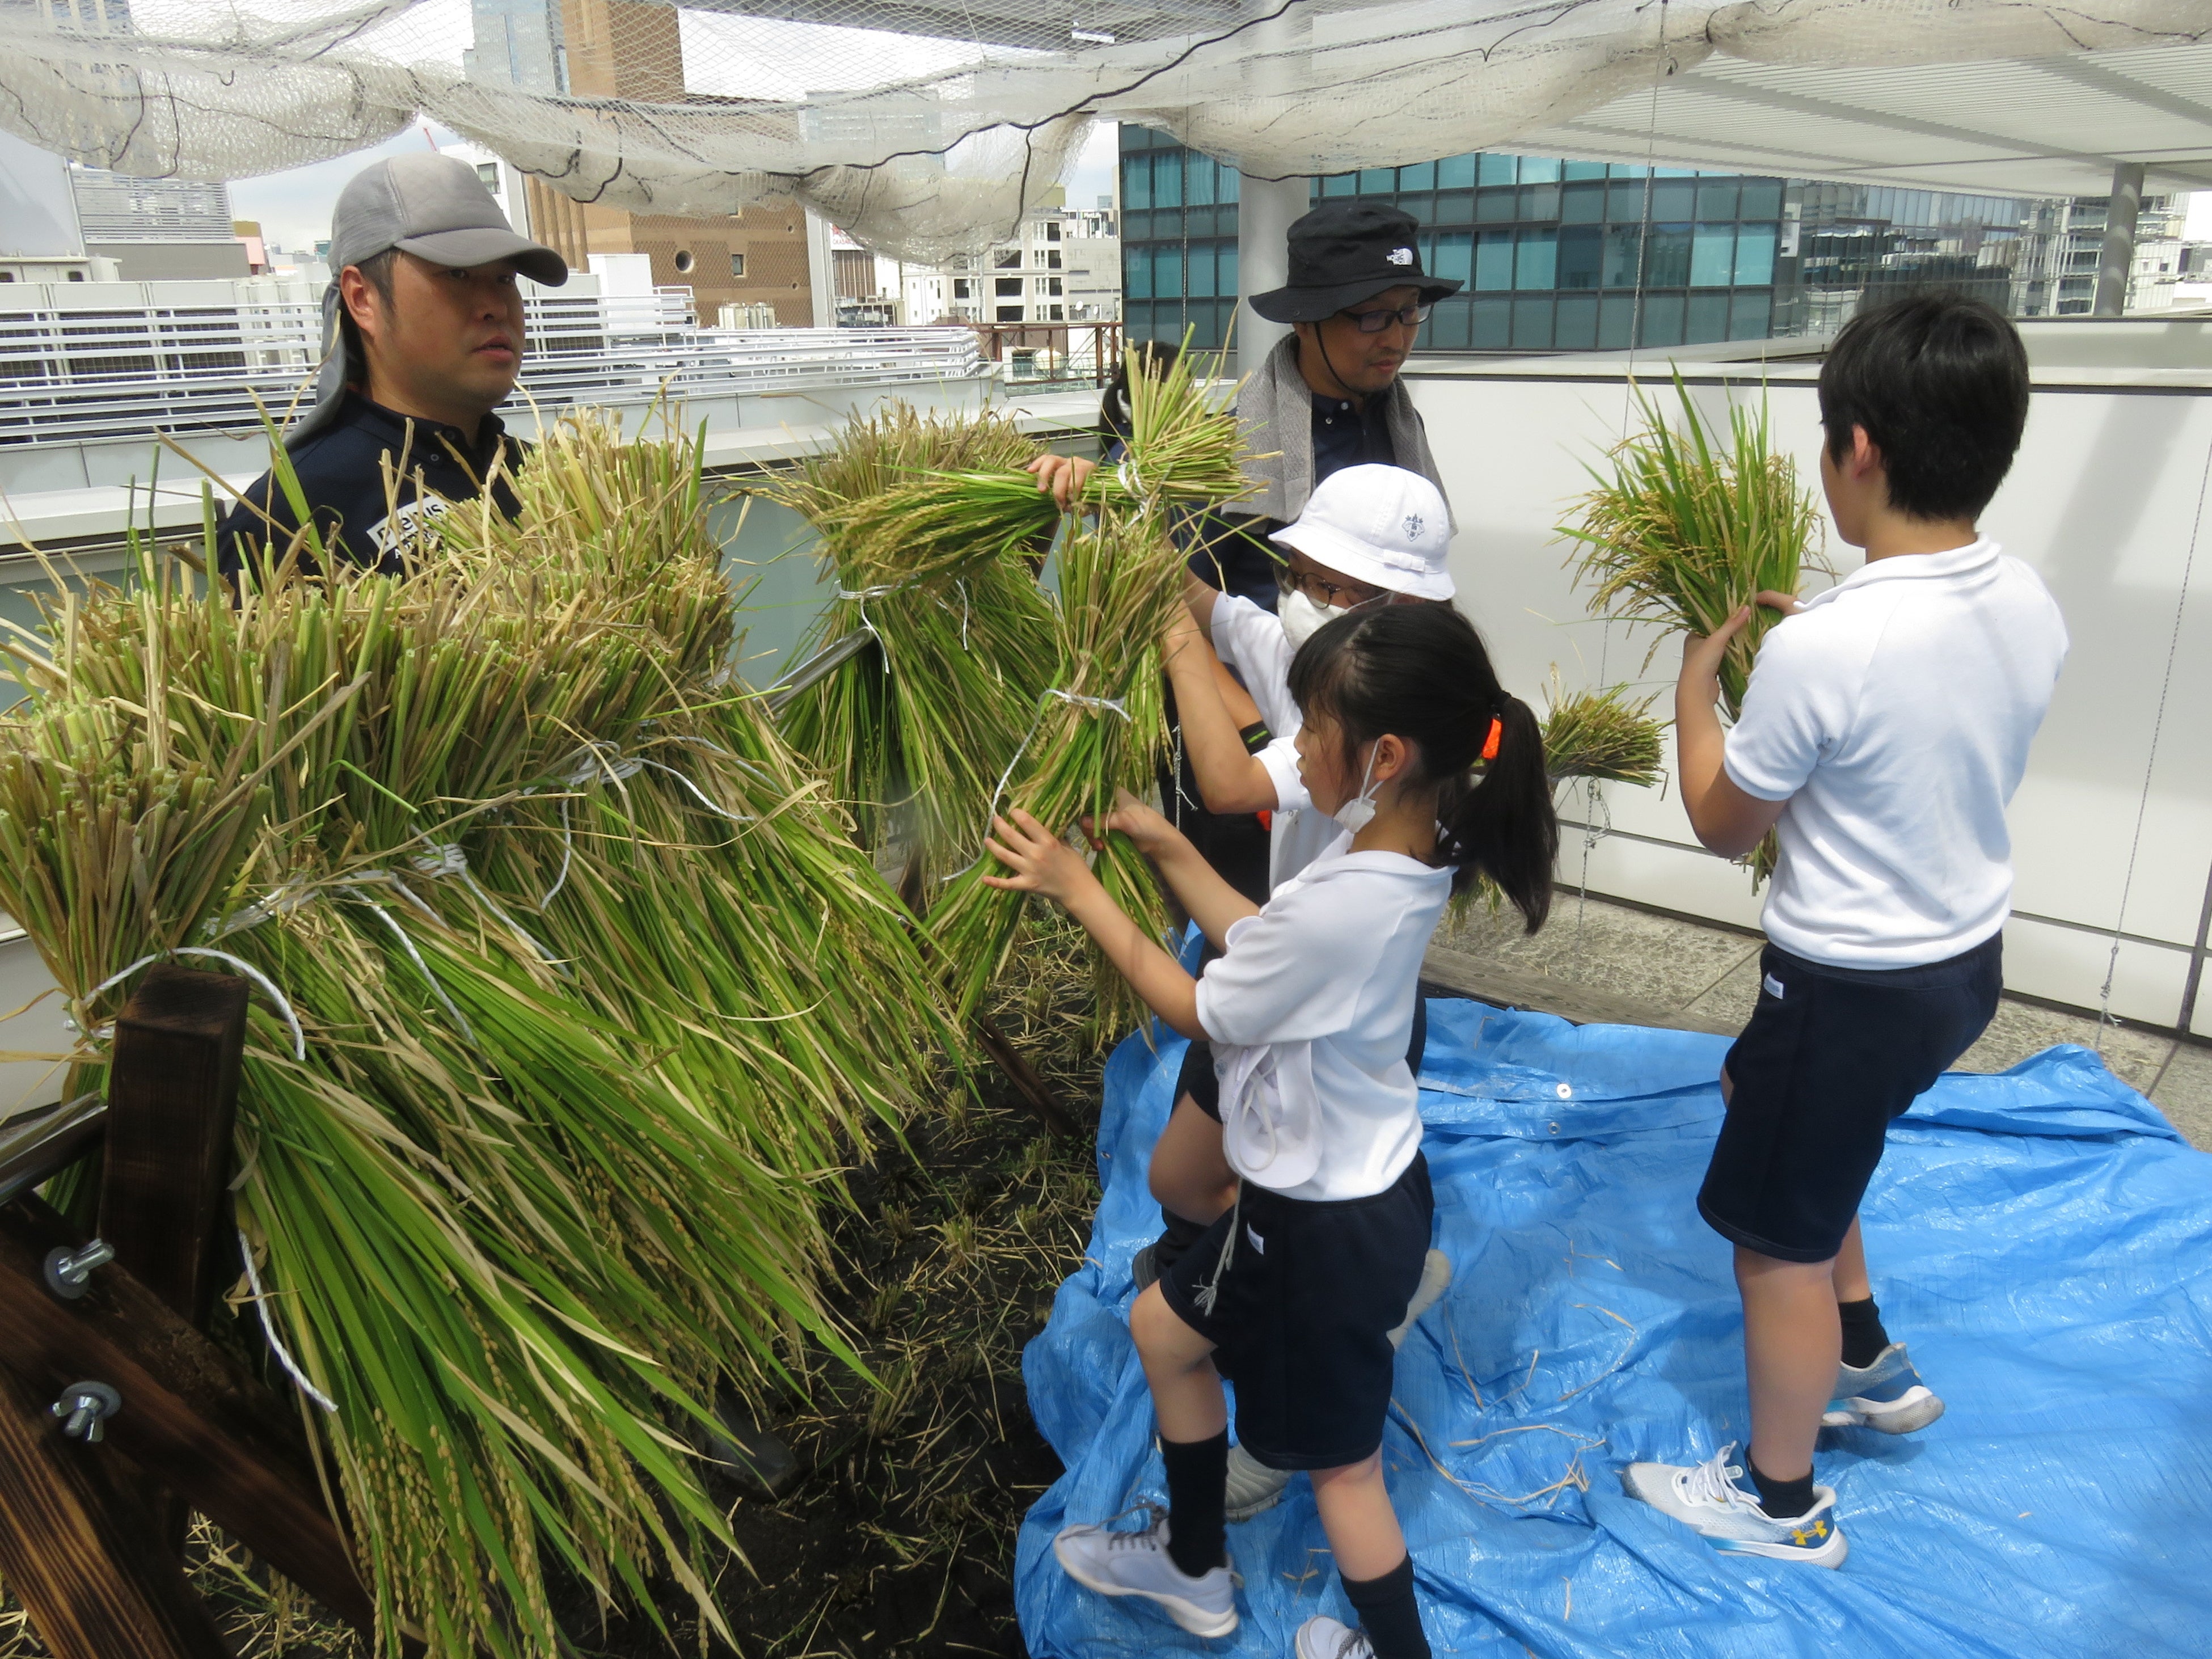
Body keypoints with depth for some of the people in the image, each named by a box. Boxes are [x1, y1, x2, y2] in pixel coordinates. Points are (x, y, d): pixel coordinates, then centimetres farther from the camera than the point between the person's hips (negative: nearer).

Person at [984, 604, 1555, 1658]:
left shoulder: (1341, 904, -35)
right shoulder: (1409, 850, -7)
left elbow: (1195, 1010, -17)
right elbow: (1264, 949, 6)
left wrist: (1079, 891, -10)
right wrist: (1168, 850, 2)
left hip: (1327, 1220, -9)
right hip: (1353, 1178, 9)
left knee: (1340, 1460, 14)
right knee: (1165, 1328, 25)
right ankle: (1193, 1562, 47)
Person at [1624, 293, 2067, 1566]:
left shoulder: (1819, 650, -29)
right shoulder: (2030, 608, -5)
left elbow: (1725, 825, -13)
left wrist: (1697, 678, -1)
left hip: (1856, 987, -8)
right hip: (1970, 959, 8)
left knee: (1780, 1237, 12)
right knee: (1765, 1103, 31)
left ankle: (1781, 1504, 33)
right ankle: (1873, 1365, 44)